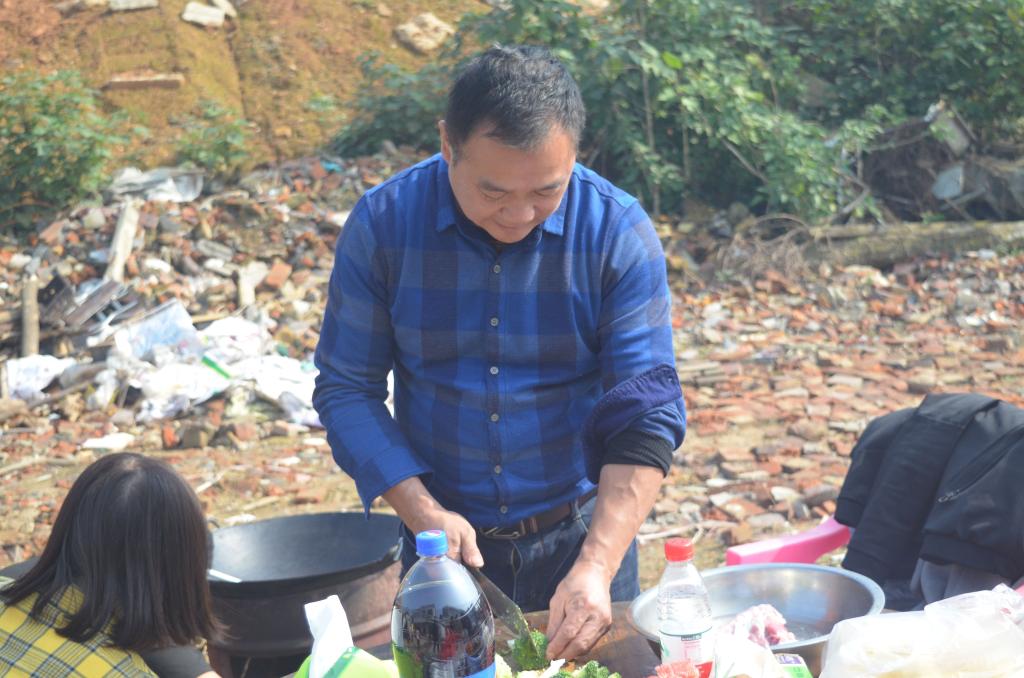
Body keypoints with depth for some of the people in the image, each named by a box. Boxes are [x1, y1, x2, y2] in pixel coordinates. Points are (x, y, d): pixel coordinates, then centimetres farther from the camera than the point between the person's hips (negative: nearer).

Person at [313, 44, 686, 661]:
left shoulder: (619, 233, -16)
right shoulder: (382, 224, -13)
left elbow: (647, 415, -17)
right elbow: (346, 389, -6)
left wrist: (596, 568, -27)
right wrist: (421, 510, -18)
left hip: (582, 534, 0)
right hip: (445, 541, 1)